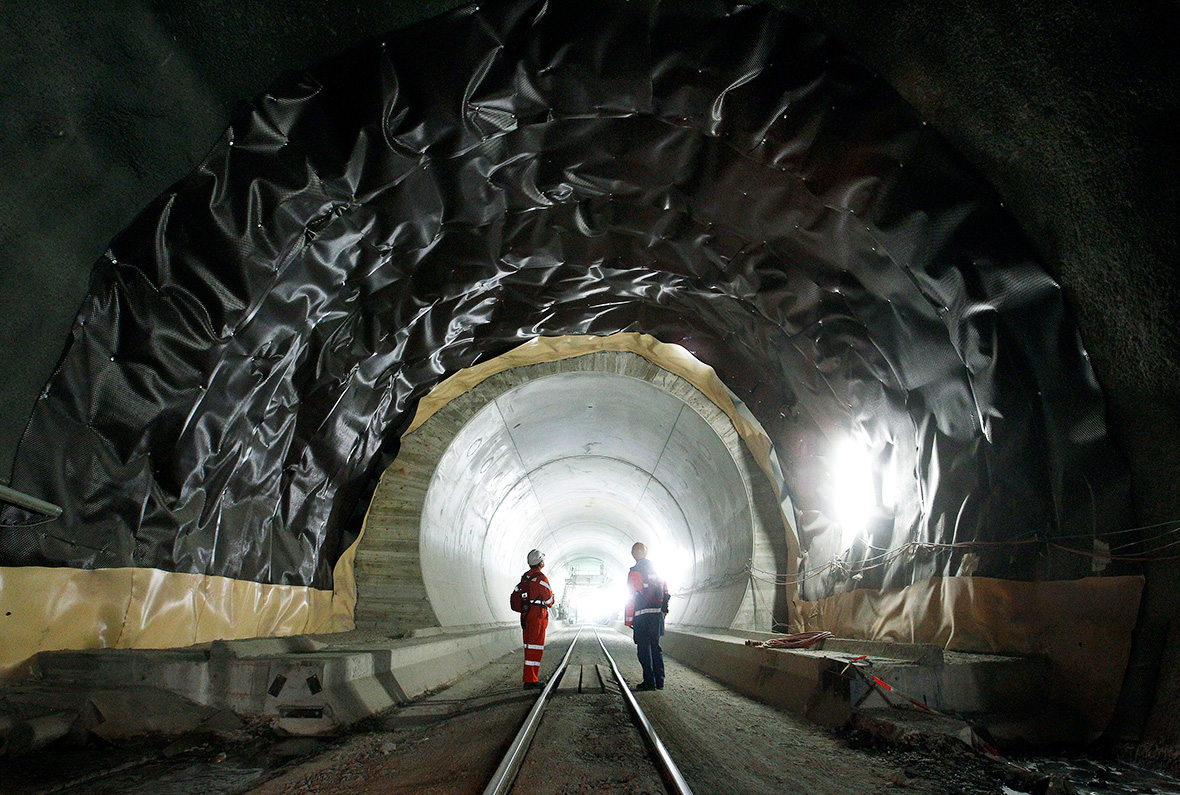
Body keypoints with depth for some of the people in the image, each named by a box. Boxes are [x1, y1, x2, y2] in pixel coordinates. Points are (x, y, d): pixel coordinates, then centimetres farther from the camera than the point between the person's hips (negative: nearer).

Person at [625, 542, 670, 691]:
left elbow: (632, 597, -11)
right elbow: (665, 592, 14)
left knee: (644, 649, 1)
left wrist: (628, 619, -7)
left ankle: (649, 682, 1)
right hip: (658, 614, 6)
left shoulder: (634, 572, -8)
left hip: (642, 616, -6)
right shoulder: (657, 571, 11)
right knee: (656, 647, 14)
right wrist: (663, 612, 21)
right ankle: (659, 681, 14)